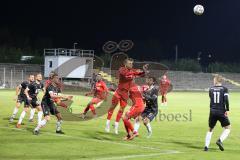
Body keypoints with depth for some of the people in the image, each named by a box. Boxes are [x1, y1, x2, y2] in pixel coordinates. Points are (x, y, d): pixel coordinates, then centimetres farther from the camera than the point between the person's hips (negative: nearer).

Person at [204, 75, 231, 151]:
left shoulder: (211, 89, 5)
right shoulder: (224, 89, -4)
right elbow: (226, 99, -15)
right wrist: (227, 110, -10)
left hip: (212, 112, 3)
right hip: (221, 112, -3)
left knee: (210, 129, 15)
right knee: (227, 128, 9)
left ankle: (206, 146, 6)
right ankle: (220, 140, -14)